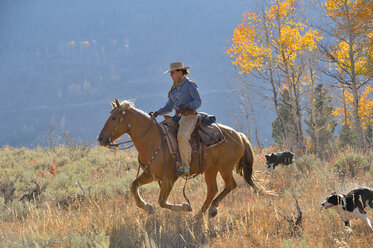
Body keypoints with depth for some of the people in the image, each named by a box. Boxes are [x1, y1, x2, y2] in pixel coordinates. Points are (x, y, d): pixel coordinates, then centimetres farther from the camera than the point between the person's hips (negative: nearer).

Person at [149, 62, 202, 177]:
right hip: (178, 118, 9)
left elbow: (198, 101, -8)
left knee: (182, 136, -35)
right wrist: (156, 113, 6)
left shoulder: (190, 85, -4)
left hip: (189, 117, -9)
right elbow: (169, 107, 20)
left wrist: (187, 106, -25)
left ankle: (185, 166, -31)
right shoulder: (174, 89, 18)